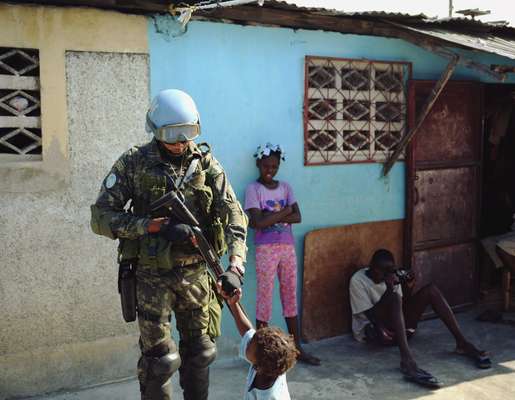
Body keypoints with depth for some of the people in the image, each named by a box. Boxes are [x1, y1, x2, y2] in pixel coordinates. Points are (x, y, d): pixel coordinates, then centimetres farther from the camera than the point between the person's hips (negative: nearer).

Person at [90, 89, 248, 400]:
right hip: (153, 276, -3)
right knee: (160, 359, 4)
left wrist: (236, 259, -22)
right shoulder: (133, 164, -8)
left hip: (196, 273, 3)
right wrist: (154, 225, -23)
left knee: (199, 352, 15)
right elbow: (101, 217, -11)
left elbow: (233, 214, -6)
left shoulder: (206, 164, -1)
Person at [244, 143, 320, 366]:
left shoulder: (285, 187, 9)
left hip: (288, 247, 5)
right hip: (266, 249, -5)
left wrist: (270, 218, -13)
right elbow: (256, 223, -17)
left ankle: (297, 348, 20)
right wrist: (284, 211, -11)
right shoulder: (253, 189, -5)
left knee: (291, 296, 10)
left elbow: (297, 217, -2)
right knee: (265, 297, 0)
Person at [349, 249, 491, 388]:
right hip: (370, 329, -6)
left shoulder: (392, 275, 8)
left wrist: (409, 287, -15)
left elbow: (401, 305, 3)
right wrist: (389, 289, -30)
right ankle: (407, 362, -49)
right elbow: (371, 315, -19)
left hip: (396, 326, 7)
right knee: (394, 298, -36)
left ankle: (462, 343, -15)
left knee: (431, 289, -9)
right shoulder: (358, 280, -11)